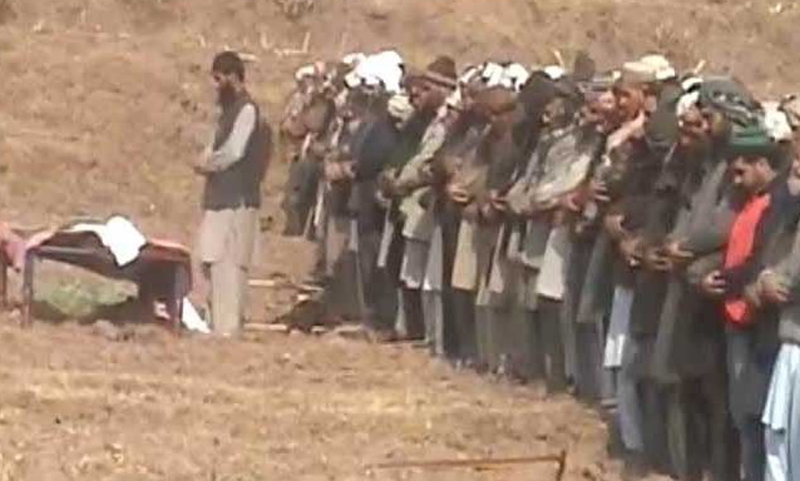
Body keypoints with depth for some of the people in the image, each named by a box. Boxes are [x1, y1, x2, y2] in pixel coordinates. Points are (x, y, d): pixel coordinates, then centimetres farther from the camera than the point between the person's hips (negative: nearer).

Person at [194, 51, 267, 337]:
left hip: (237, 201, -10)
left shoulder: (247, 109, -10)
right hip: (220, 199, 10)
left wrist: (208, 163, -2)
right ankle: (219, 326, 14)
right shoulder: (229, 109, 19)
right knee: (214, 262, 10)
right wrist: (207, 161, 2)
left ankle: (228, 329, -12)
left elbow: (233, 151, -17)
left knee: (229, 265, -11)